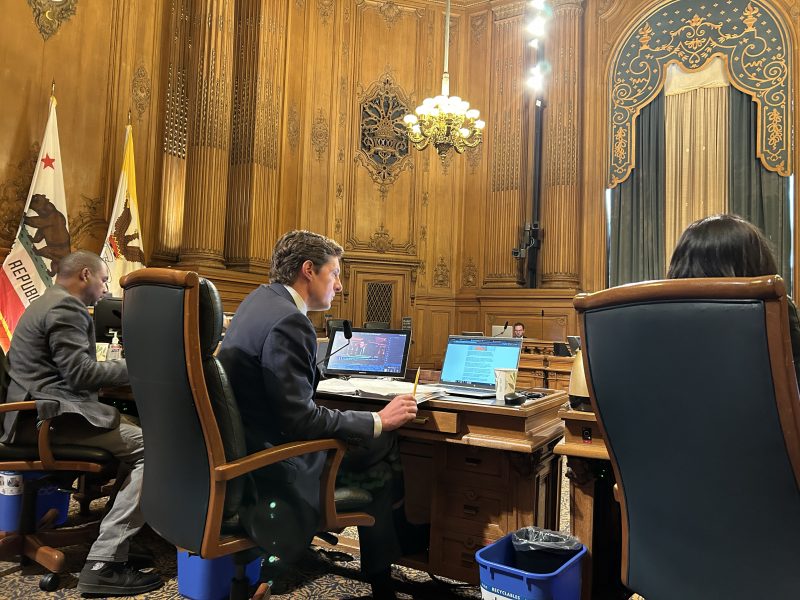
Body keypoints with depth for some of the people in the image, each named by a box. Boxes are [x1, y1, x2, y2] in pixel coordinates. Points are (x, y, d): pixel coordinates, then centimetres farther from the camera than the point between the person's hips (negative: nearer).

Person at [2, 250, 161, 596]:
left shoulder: (46, 303, 22)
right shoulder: (65, 307, -12)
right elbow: (79, 373, -20)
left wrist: (121, 369, 16)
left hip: (34, 412, 11)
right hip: (49, 415, -11)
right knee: (150, 449, -18)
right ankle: (103, 565, -21)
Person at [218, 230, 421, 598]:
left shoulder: (261, 298, 6)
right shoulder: (287, 321, -24)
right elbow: (300, 420, -26)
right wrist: (378, 421, -18)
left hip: (245, 443, 10)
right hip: (274, 463, -9)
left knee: (375, 440, 11)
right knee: (383, 447, -1)